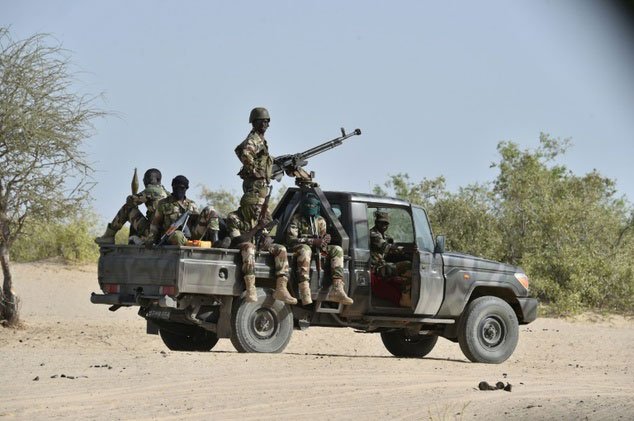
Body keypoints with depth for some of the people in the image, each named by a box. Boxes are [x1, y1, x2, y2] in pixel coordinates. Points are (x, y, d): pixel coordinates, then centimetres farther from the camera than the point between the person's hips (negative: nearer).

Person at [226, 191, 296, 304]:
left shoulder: (257, 218, 9)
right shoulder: (233, 218, -12)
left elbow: (266, 236, 8)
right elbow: (237, 240, -24)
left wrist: (267, 239, -18)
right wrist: (257, 227, -27)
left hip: (257, 249, 7)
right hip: (239, 250, -7)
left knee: (281, 249, -12)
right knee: (249, 246, -40)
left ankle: (281, 289, -26)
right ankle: (251, 290, -50)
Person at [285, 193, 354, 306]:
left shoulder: (320, 220, 15)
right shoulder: (297, 219, 0)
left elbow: (323, 241, 11)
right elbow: (290, 239, -13)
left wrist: (325, 239, -17)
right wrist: (313, 241, -23)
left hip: (317, 250, 5)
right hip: (299, 248, -5)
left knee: (337, 250, -16)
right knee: (305, 249, -40)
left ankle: (337, 290, -29)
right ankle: (305, 291, -53)